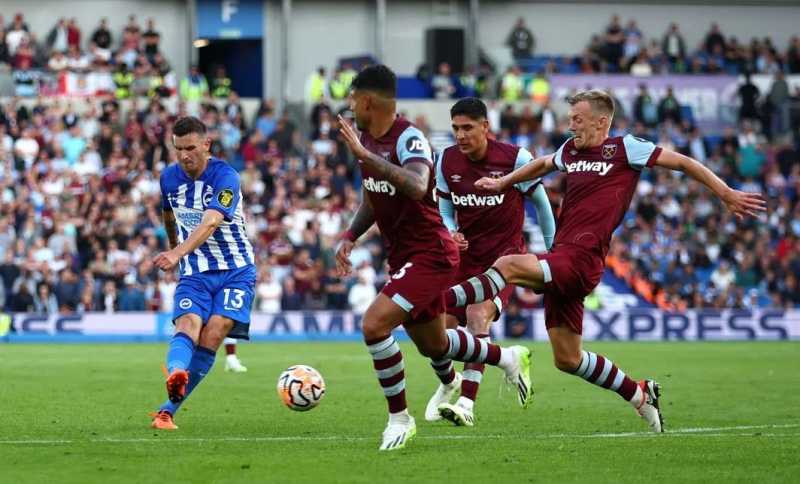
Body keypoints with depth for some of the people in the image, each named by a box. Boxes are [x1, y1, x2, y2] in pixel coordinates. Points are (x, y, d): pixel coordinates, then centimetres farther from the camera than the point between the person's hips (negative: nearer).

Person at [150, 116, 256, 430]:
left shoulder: (225, 177, -17)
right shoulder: (169, 178, 2)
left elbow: (210, 223, -33)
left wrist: (177, 253, -46)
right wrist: (173, 249, 36)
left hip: (235, 271, -3)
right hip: (194, 273, 3)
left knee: (213, 335, -19)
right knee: (187, 327, -24)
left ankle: (168, 409, -15)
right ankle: (175, 377, -54)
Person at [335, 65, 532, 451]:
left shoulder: (409, 139, -20)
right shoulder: (366, 139, 7)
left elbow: (417, 187, -41)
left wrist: (366, 155, -42)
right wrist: (349, 237, 7)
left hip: (429, 255, -10)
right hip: (403, 256, 10)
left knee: (374, 324, -24)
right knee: (433, 346, 20)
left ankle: (399, 418, -9)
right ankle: (509, 359, 46)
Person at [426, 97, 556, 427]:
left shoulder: (515, 158, -12)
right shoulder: (447, 161, -2)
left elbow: (540, 202, 1)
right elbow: (445, 209, 10)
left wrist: (552, 251, 9)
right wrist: (451, 233, -13)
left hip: (505, 255, -4)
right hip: (465, 255, 4)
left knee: (478, 315, -28)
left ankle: (467, 404, -32)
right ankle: (449, 382, 37)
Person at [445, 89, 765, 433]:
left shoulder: (624, 148, 0)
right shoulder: (571, 150, 19)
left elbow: (682, 162, 4)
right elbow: (543, 164, 41)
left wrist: (727, 194, 2)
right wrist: (503, 183, 36)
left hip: (582, 260, -8)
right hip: (560, 259, 8)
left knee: (509, 266, -32)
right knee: (566, 360, 10)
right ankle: (640, 395, 24)